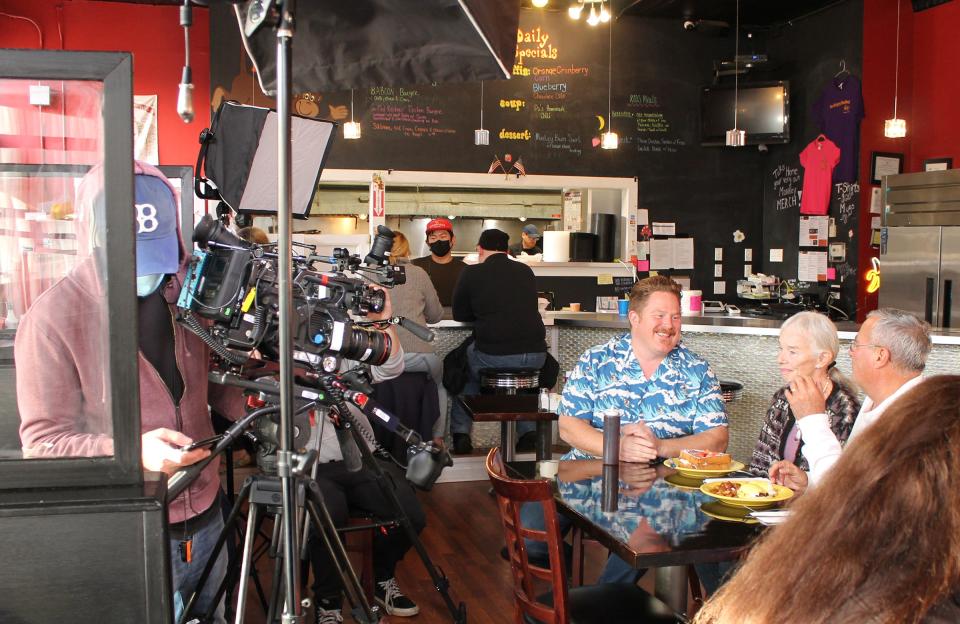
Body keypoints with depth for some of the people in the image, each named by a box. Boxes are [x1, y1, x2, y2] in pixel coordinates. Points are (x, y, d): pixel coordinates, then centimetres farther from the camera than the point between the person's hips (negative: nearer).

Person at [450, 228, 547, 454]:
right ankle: (528, 432, 25)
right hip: (535, 356, 3)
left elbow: (459, 314, 9)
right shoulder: (526, 271, 11)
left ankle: (461, 434, 24)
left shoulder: (472, 273, -1)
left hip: (493, 357, -3)